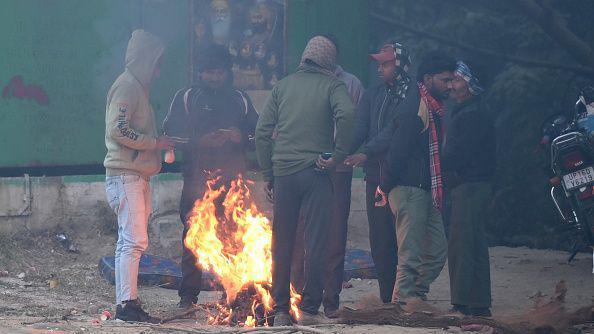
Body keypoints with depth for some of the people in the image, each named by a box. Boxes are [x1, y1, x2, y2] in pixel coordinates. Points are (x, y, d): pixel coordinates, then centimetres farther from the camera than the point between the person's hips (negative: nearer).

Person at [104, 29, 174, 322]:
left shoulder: (137, 87, 21)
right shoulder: (126, 86, -11)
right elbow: (118, 130, -20)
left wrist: (159, 144, 12)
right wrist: (155, 142, -15)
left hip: (138, 175, 10)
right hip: (125, 175, -10)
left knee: (131, 241, 10)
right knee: (133, 240, -14)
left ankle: (126, 303, 12)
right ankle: (127, 303, -15)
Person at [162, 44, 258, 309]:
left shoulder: (239, 99, 16)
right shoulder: (186, 98, 9)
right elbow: (171, 134, 1)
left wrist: (241, 138, -7)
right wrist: (201, 141, -13)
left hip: (232, 178, 2)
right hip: (197, 177, -2)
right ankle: (188, 295, 0)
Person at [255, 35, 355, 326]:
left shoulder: (283, 86, 12)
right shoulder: (332, 85, 1)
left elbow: (263, 131, 7)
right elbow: (346, 113, -20)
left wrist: (268, 175, 11)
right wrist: (338, 155, -12)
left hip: (283, 172, 3)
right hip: (315, 171, -3)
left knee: (281, 244, 9)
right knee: (315, 243, 2)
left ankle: (280, 311, 11)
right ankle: (309, 309, 0)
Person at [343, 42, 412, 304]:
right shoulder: (372, 96, 14)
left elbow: (394, 131, -16)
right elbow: (358, 131, 3)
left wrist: (366, 153, -28)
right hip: (376, 177, 5)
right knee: (379, 241, 6)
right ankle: (387, 299, 13)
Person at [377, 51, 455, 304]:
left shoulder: (433, 108, 17)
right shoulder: (416, 106, -15)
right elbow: (399, 149, -18)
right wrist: (386, 186, -13)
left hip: (426, 191, 10)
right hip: (410, 189, -10)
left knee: (437, 250, 12)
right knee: (411, 255, -7)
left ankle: (415, 296, 17)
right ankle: (404, 302, -2)